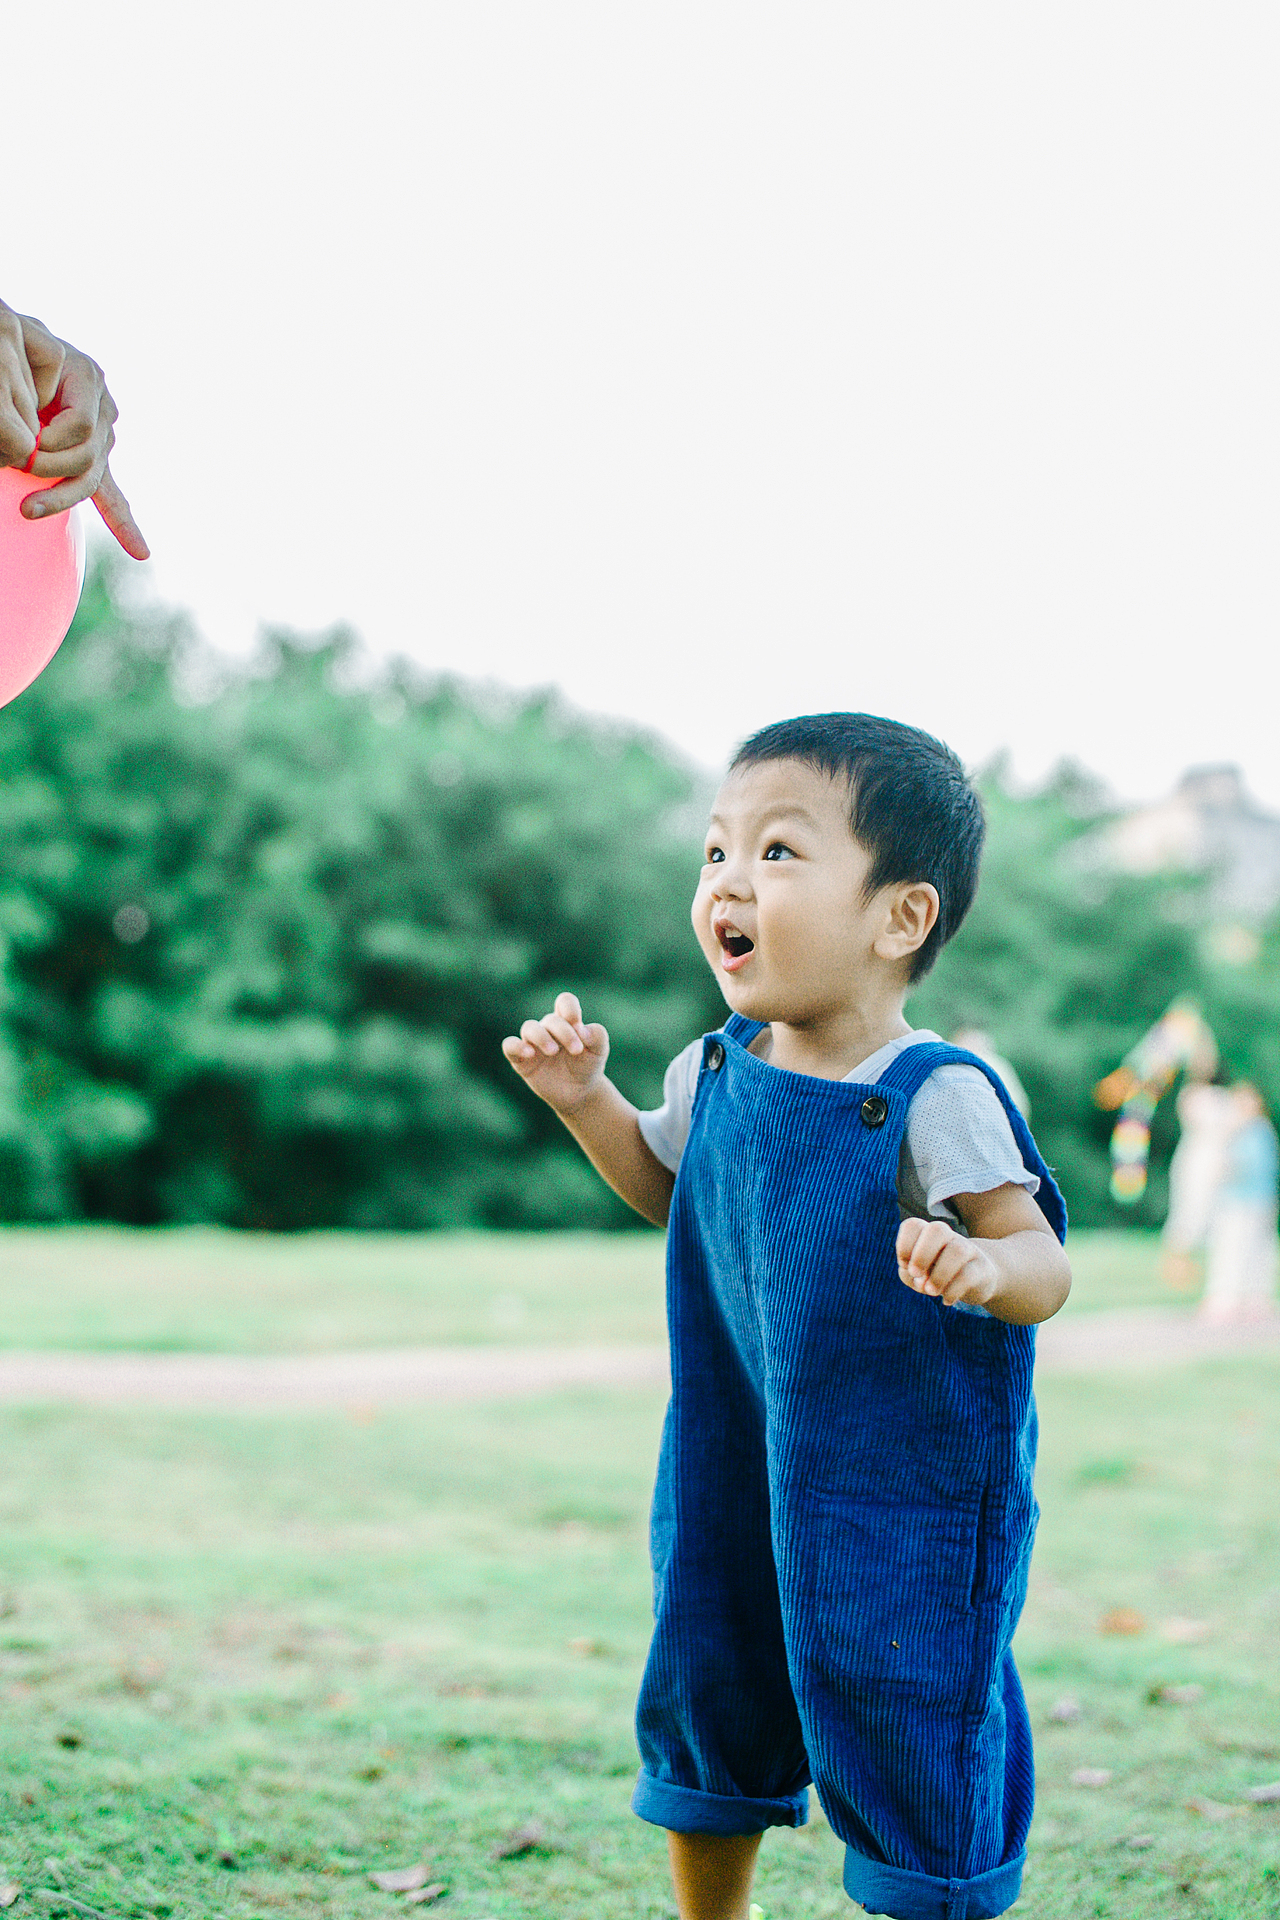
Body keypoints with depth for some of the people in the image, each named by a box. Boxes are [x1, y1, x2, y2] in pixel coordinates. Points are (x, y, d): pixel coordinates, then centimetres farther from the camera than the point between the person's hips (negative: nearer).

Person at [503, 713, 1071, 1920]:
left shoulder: (936, 1097, -21)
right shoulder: (715, 1071, -1)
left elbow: (1044, 1265, -20)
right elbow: (668, 1189, 18)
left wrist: (981, 1265, -42)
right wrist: (585, 1099, 4)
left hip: (906, 1489, -6)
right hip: (741, 1468, 7)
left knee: (904, 1739, 3)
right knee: (701, 1693, 20)